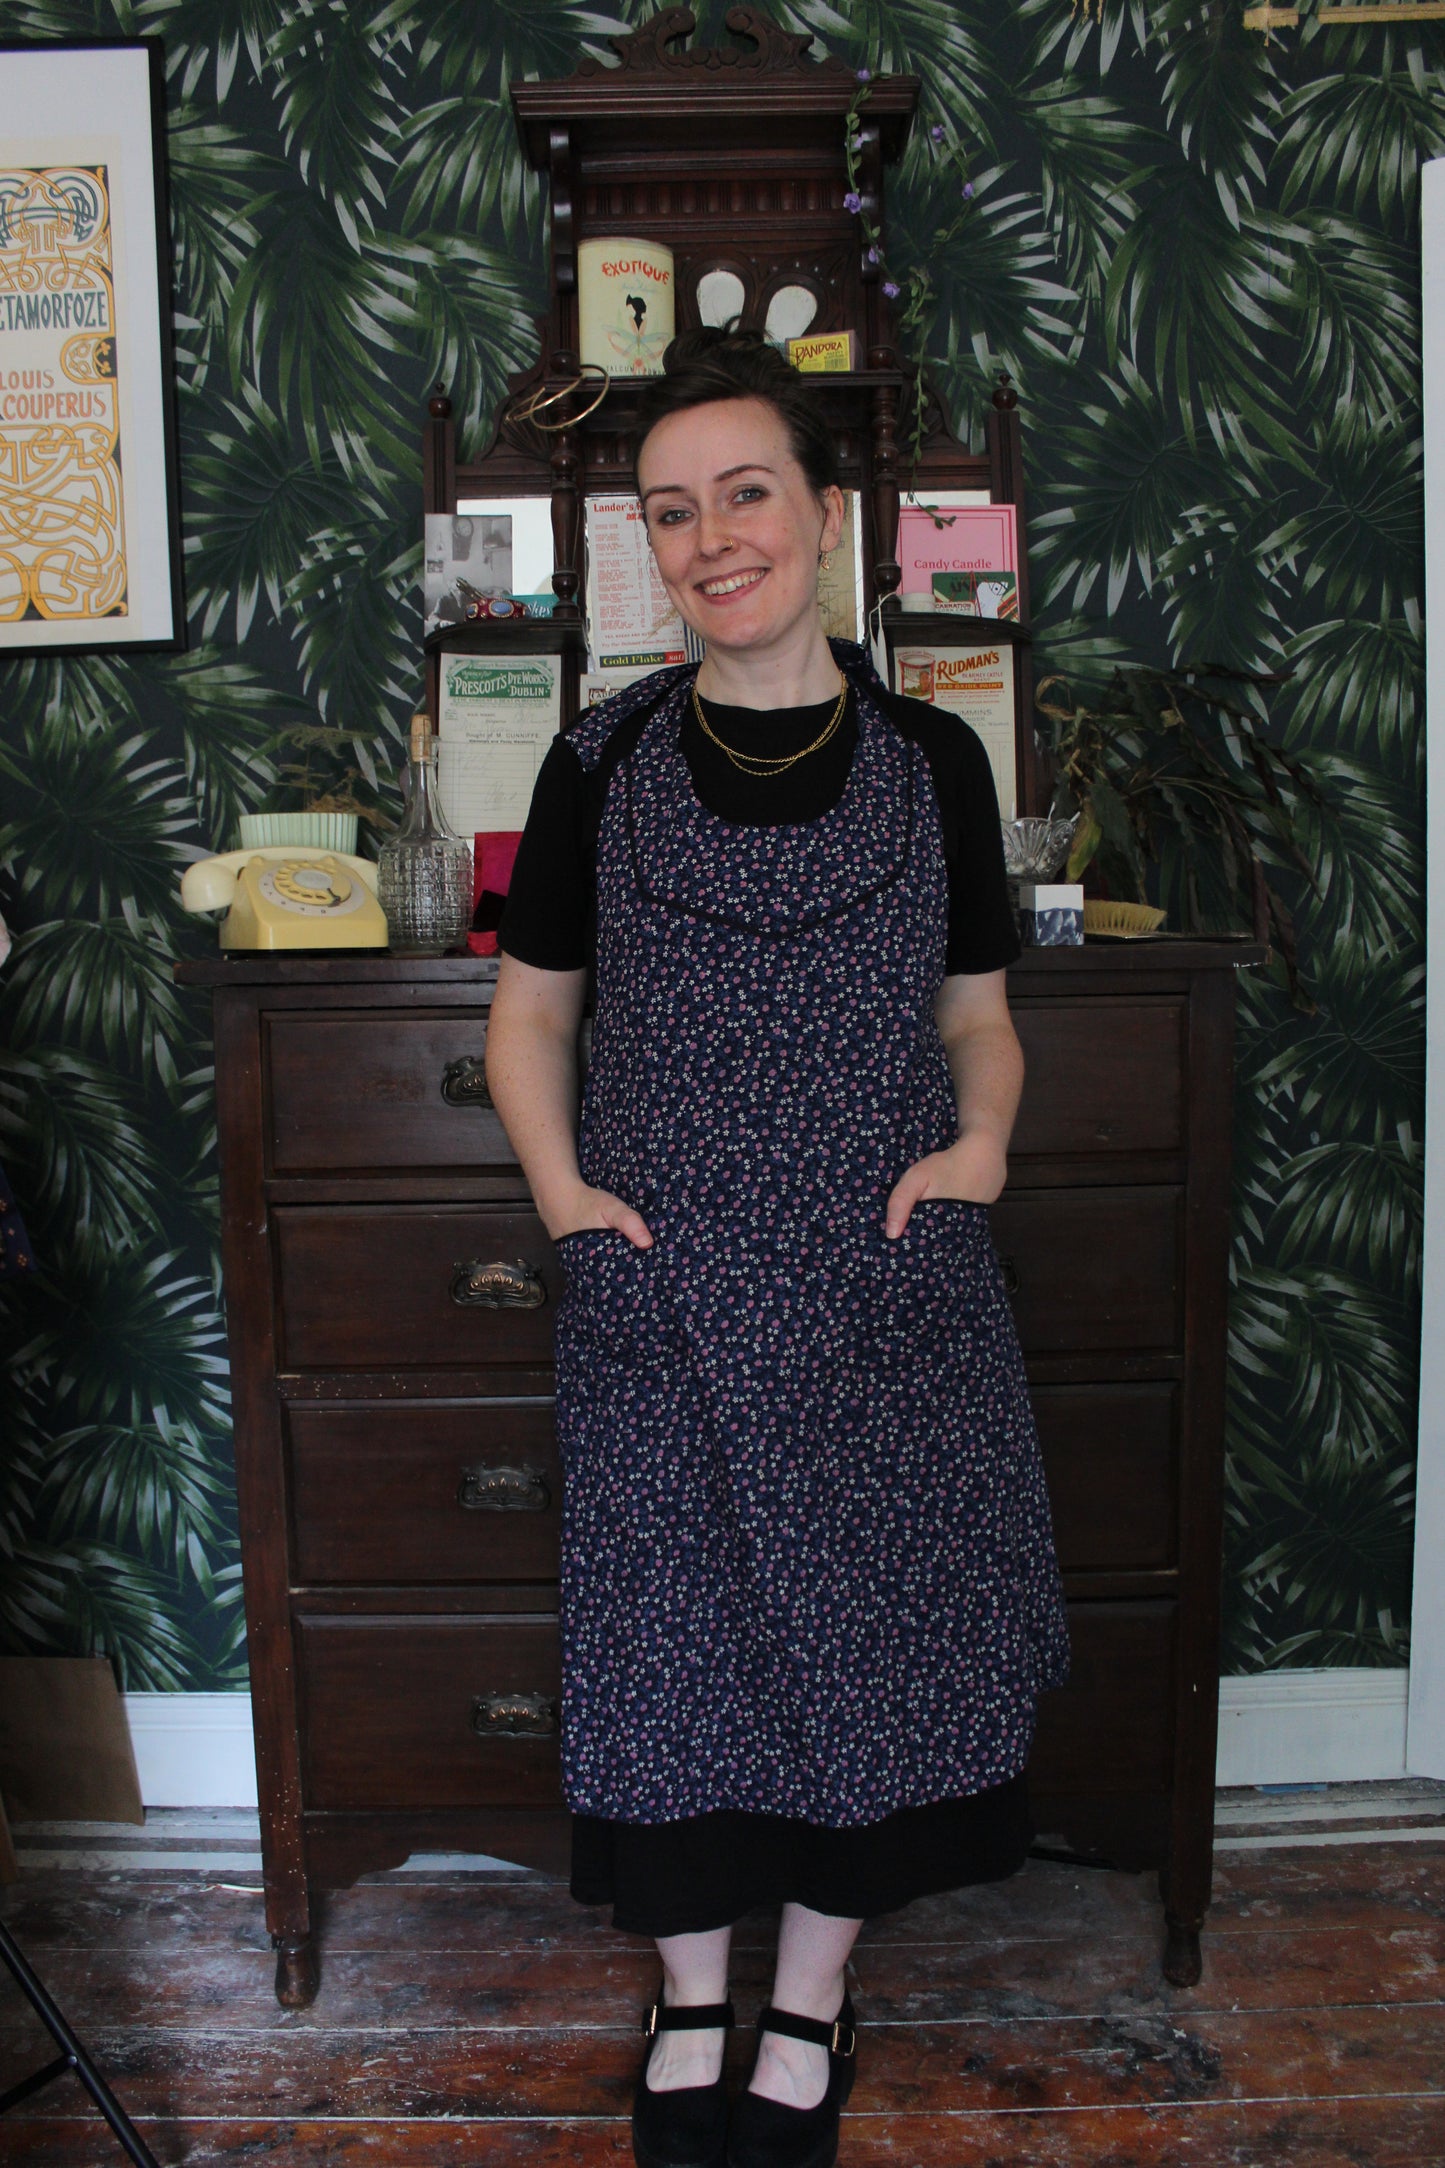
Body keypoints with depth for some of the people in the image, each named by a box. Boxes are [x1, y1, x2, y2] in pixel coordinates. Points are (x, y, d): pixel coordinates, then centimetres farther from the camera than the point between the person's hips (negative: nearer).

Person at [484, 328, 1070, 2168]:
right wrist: (558, 1188, -5)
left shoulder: (930, 760, 1)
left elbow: (978, 1012, 10)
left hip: (878, 1279, 1)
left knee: (865, 1614, 9)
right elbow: (530, 1006, 8)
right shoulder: (603, 764, 1)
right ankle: (690, 1998, 34)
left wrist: (979, 1142, -8)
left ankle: (811, 2002, 34)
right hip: (658, 1281, 0)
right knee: (672, 1621, 9)